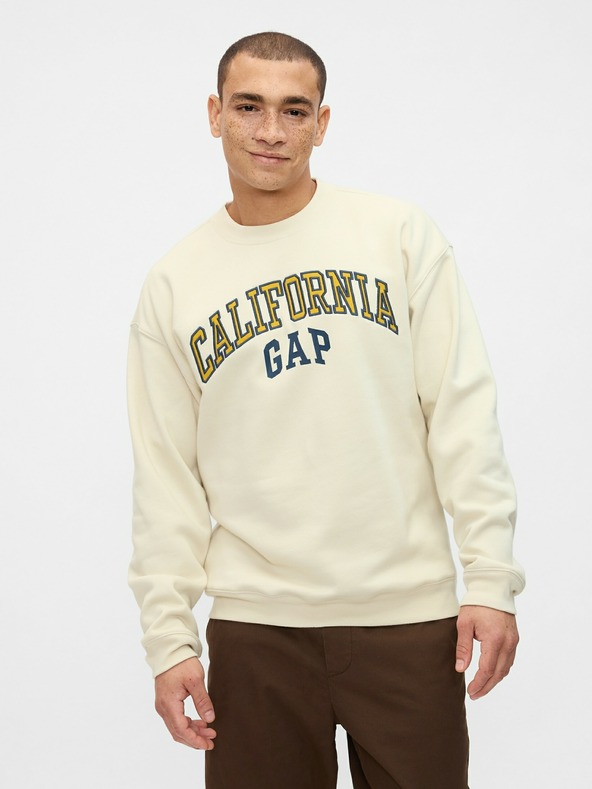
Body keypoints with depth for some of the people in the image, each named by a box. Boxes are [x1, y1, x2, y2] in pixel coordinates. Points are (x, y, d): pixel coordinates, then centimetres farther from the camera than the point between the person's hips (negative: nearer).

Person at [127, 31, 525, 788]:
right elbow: (166, 474, 7)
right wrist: (168, 635, 1)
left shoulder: (400, 234, 3)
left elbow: (462, 413, -1)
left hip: (408, 612, -1)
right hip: (255, 623, 1)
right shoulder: (174, 284, 7)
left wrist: (490, 578, -7)